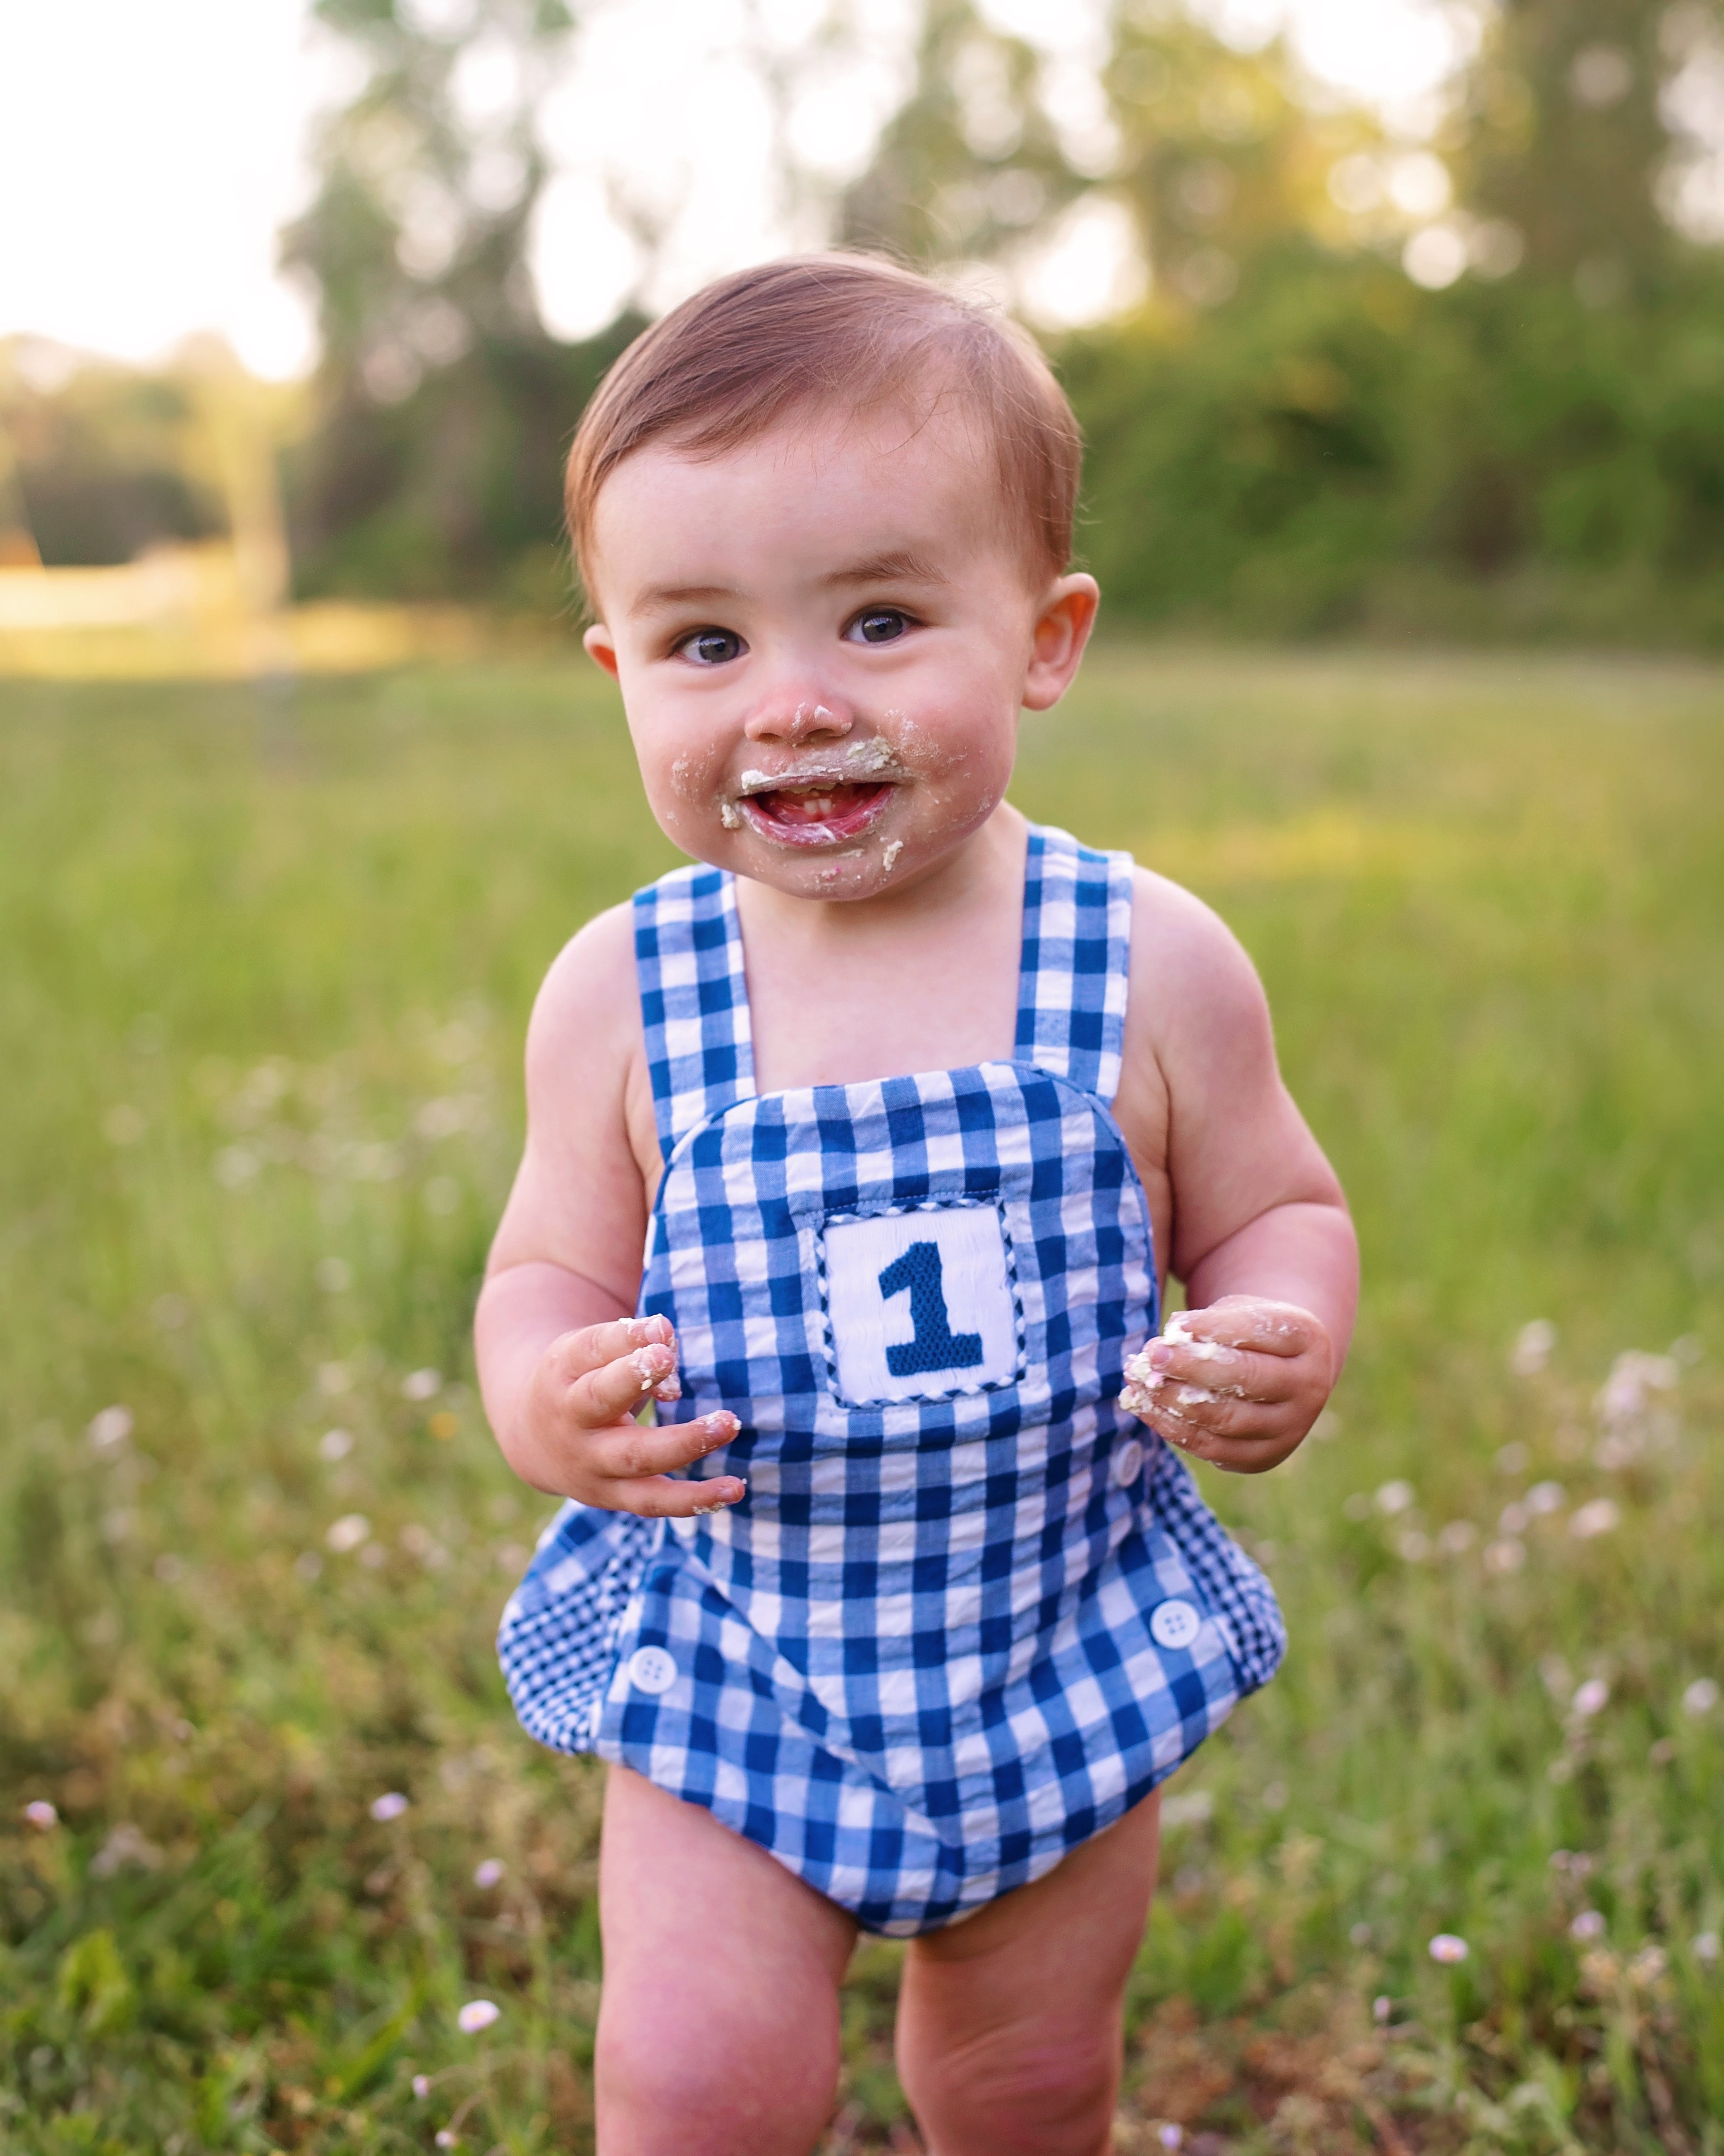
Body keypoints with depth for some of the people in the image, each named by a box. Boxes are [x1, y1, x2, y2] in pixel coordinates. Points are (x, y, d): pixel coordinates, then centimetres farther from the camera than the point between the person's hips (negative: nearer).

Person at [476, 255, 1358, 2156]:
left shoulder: (1151, 966, -13)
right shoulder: (621, 993, -12)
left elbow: (1278, 1213, 0)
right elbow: (552, 1273, -1)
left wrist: (1279, 1353, -22)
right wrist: (543, 1397, -23)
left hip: (1065, 1645, 1)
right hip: (730, 1653, 0)